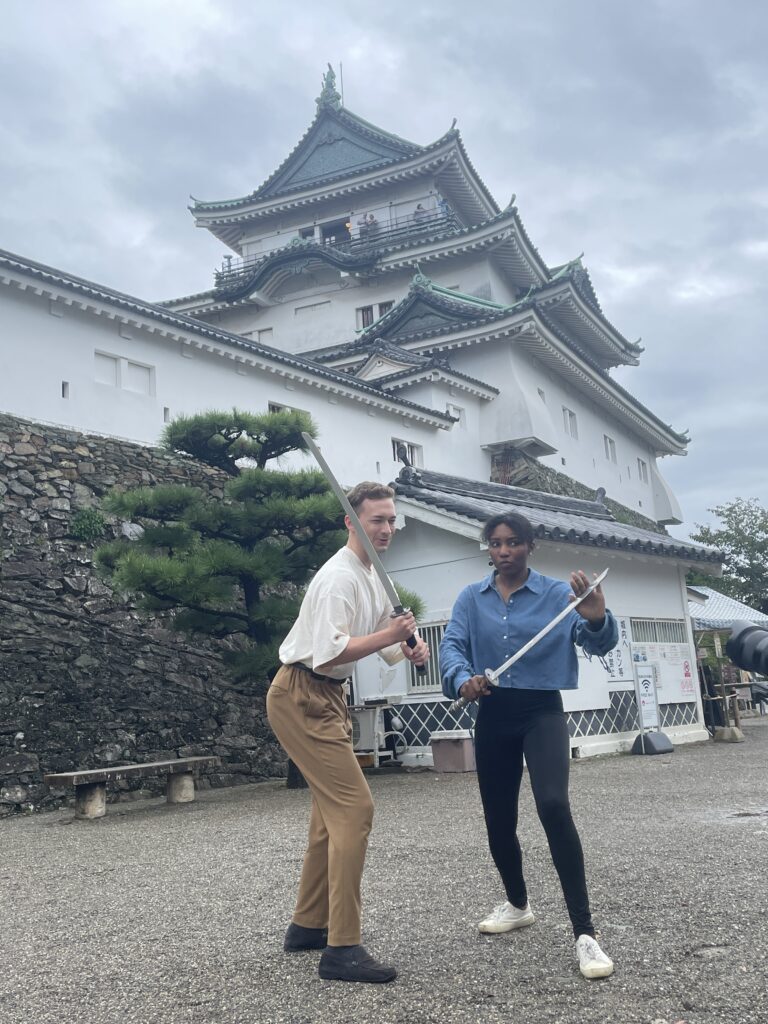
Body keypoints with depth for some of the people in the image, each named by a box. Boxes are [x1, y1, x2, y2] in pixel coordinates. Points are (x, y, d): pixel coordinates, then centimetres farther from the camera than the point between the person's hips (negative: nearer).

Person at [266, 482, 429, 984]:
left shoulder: (373, 576, 12)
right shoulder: (339, 577, -20)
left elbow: (379, 635, 17)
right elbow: (329, 652, -29)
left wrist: (409, 649, -3)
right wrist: (389, 637, -24)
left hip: (328, 697, 11)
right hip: (302, 696, -11)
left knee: (333, 809, 17)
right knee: (354, 806, -15)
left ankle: (308, 925, 31)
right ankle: (342, 948, -10)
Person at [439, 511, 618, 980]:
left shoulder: (557, 593, -5)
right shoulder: (471, 599, 4)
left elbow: (597, 644, -15)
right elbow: (452, 645, -5)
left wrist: (597, 620, -40)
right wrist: (462, 679, -29)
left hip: (542, 711, -4)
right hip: (492, 716, 4)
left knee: (554, 806, -26)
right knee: (498, 820, 13)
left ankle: (585, 933, -17)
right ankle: (518, 903, 41)